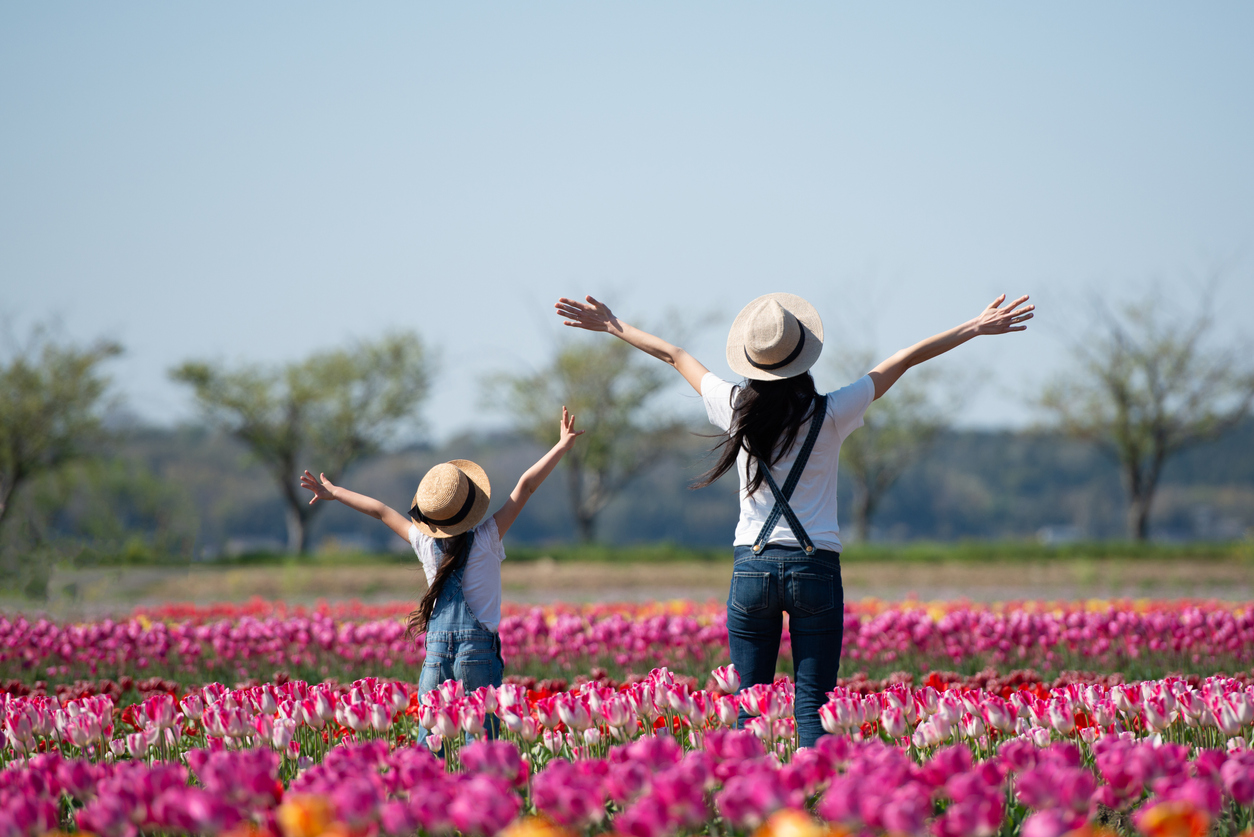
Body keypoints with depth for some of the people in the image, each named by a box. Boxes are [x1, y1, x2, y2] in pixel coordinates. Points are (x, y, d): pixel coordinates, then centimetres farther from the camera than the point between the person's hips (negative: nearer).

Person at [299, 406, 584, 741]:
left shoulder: (426, 544, 5)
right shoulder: (486, 540, -4)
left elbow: (380, 510, 18)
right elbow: (525, 486, -3)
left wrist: (334, 493, 30)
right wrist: (563, 445, -1)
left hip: (436, 649, 3)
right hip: (479, 650, -3)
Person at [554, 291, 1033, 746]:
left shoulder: (737, 410, -1)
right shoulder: (829, 416, -7)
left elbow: (674, 356, 14)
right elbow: (906, 359, 0)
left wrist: (612, 327, 26)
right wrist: (977, 327, 4)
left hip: (751, 569, 2)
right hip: (815, 569, -2)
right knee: (811, 707, -2)